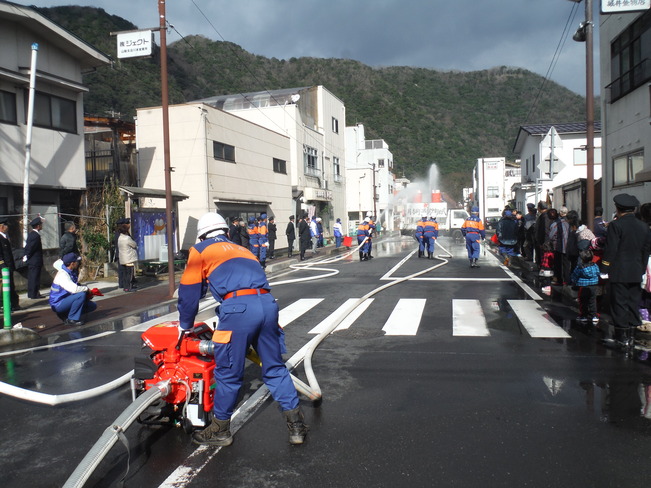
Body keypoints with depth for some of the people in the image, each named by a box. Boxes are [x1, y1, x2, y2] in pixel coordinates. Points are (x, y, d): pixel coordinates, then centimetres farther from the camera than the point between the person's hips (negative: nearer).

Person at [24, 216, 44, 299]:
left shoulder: (31, 234, 12)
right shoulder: (36, 235, -18)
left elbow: (27, 247, 14)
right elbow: (30, 248, -18)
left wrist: (26, 256, 14)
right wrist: (27, 257, -6)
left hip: (31, 261, 10)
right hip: (35, 261, -10)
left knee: (31, 277, 14)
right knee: (35, 277, -5)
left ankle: (31, 293, 21)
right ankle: (34, 294, -1)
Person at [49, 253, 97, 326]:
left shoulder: (73, 272, 4)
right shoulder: (62, 275, -24)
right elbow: (74, 289, -37)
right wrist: (86, 288, -20)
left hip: (66, 300, 9)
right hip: (58, 304, -9)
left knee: (92, 306, 6)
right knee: (81, 294, -31)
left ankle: (65, 314, 8)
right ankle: (72, 319, -18)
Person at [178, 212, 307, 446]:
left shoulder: (200, 250, 18)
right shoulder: (242, 249, 33)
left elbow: (189, 292, 17)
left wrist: (185, 325, 33)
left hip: (238, 307, -5)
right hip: (268, 304, 5)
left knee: (228, 373, 9)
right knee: (275, 368, 16)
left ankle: (220, 430, 26)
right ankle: (297, 426, 20)